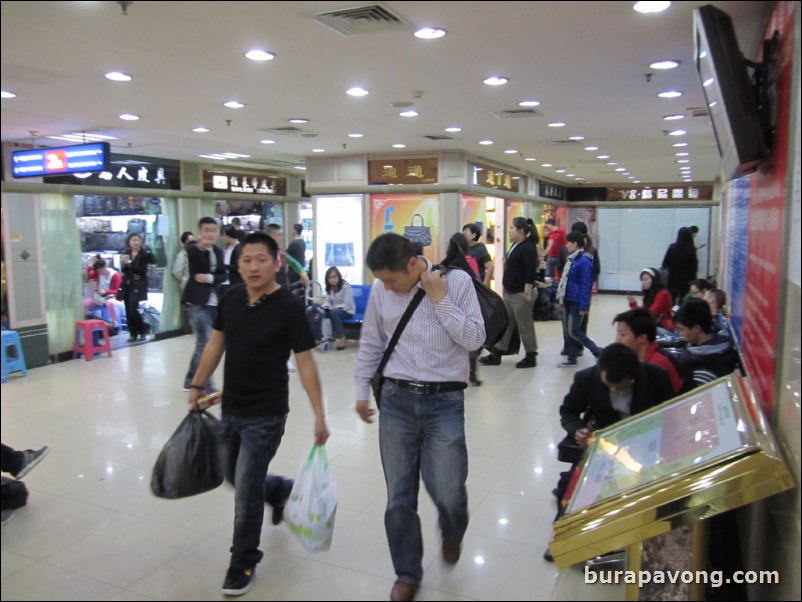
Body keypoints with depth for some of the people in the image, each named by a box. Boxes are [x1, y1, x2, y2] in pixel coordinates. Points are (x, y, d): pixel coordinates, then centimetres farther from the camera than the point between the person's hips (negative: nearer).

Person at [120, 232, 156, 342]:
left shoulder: (145, 254, -6)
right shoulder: (126, 253, 10)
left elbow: (142, 270, -15)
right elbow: (124, 270, 9)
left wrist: (129, 263, -18)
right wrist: (124, 263, -11)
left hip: (138, 285, -5)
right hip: (127, 285, 5)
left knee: (133, 310, -13)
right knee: (128, 311, 5)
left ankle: (142, 331, 6)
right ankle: (133, 333, 15)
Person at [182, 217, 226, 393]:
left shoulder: (218, 251, 12)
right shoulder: (192, 249, -7)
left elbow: (223, 275, 6)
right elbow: (198, 272, -21)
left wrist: (210, 278, -13)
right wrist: (202, 245, -25)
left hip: (213, 302, 7)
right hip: (197, 302, -7)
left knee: (202, 343, 12)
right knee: (205, 342, -9)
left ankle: (190, 380, 26)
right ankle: (208, 386, -3)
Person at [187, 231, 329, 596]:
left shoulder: (289, 307, -17)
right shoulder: (231, 298, 0)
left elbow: (305, 363, -16)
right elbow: (216, 343, 12)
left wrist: (319, 415, -17)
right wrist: (198, 385, 11)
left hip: (265, 415, -6)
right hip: (231, 409, 6)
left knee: (247, 489, 0)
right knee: (235, 478, 21)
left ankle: (243, 563, 22)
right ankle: (282, 491, 51)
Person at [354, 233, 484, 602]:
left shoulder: (457, 281, -7)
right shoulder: (380, 291, 0)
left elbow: (475, 339, -10)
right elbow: (370, 344, 12)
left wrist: (440, 299, -15)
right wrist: (362, 390, 15)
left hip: (445, 401, -2)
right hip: (396, 399, 3)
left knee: (448, 491, -3)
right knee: (399, 496, 9)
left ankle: (452, 534, 36)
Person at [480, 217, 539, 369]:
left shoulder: (528, 248, -16)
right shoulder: (515, 246, 12)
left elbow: (530, 273, -21)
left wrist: (527, 293, -22)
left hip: (521, 293, -10)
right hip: (510, 292, 10)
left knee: (525, 326, 1)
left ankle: (531, 357, 14)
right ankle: (496, 355, 18)